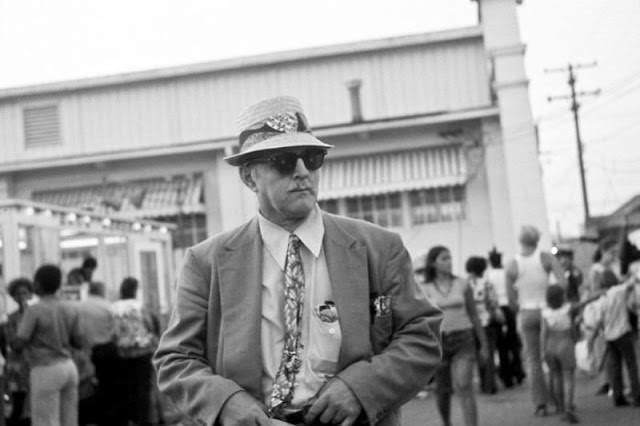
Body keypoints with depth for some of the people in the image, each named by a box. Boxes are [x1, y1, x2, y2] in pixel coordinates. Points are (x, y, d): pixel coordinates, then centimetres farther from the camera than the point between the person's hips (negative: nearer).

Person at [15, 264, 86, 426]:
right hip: (68, 367, 6)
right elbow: (80, 343, 7)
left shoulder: (34, 311, -15)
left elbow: (19, 343, -15)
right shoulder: (70, 309, 3)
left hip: (46, 371, -6)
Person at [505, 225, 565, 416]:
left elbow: (511, 299, -4)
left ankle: (540, 404, 2)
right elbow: (562, 282, -18)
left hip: (526, 314, 0)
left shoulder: (511, 266, -5)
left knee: (533, 360, 7)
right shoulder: (546, 257, -7)